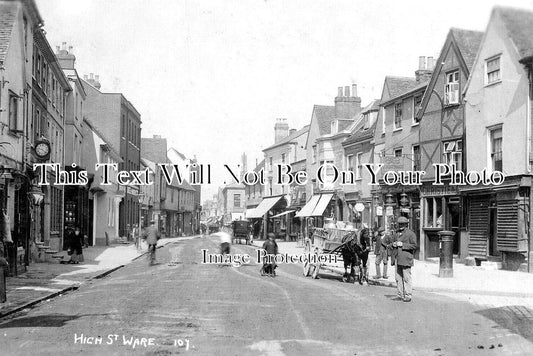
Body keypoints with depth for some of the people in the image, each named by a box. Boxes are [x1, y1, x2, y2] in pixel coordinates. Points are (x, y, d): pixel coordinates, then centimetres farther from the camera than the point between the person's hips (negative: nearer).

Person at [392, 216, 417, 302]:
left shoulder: (410, 233, -3)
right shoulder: (397, 234, 19)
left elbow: (414, 246, -9)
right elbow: (394, 244, 30)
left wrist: (402, 245, -16)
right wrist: (394, 244, 5)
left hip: (406, 259, -7)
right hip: (398, 259, 7)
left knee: (407, 278, -6)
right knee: (398, 278, 6)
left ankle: (408, 296, -1)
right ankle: (400, 295, 13)